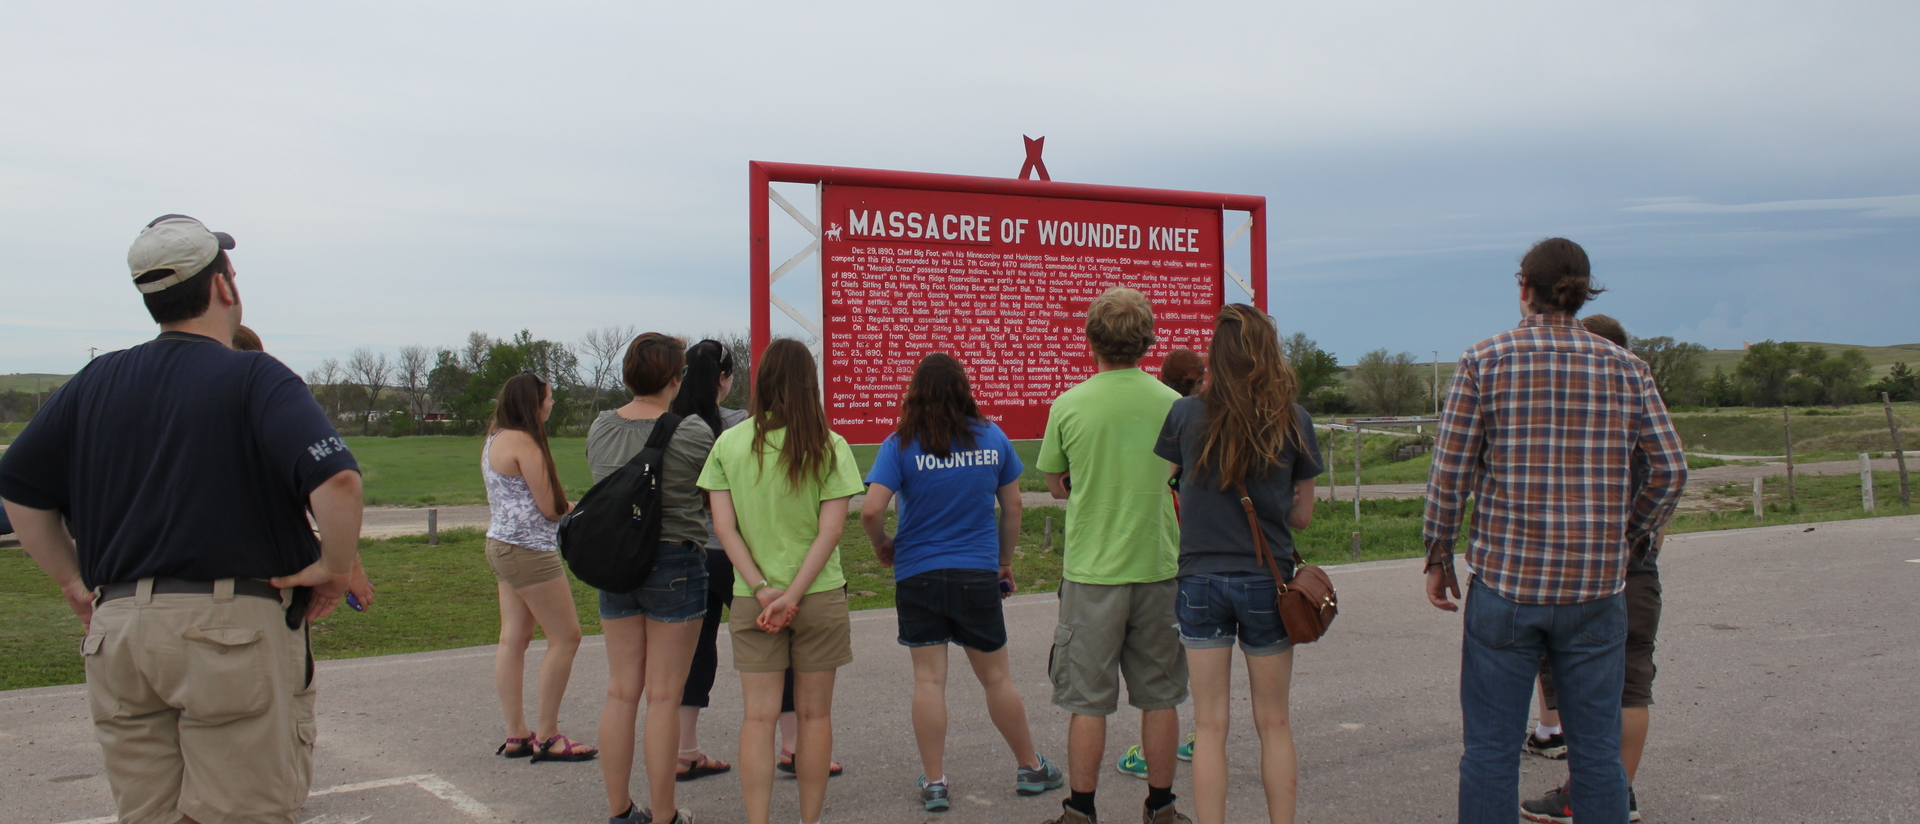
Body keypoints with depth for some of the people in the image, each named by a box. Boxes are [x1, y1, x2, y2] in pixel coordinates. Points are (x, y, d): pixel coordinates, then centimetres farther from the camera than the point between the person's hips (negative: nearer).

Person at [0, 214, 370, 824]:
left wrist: (73, 580, 19)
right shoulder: (255, 377, -8)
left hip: (116, 630, 6)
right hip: (235, 633, -6)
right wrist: (338, 566, -8)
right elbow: (334, 479, -22)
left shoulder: (96, 381, 10)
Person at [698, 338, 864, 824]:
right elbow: (831, 531, -11)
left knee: (759, 717, 4)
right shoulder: (829, 447, -5)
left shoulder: (729, 444, -2)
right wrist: (793, 596, -11)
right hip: (819, 595, -1)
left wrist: (762, 589, -9)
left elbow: (724, 527, -6)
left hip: (751, 599, 1)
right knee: (814, 714, 10)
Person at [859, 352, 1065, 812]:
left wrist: (882, 545, 3)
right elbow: (1013, 507, 7)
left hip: (917, 575, -2)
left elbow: (870, 511, -17)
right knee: (996, 677, 14)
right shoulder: (992, 439, 0)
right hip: (978, 575, 2)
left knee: (928, 680, 5)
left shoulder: (901, 446, -8)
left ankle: (934, 783, 9)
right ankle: (1030, 769, 27)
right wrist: (1005, 562, 20)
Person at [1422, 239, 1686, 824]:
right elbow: (1670, 469, 3)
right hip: (1597, 589, 2)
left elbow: (1449, 471, -5)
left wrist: (1438, 557, 6)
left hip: (1504, 582, -2)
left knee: (1490, 748, 7)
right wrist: (1629, 540, 16)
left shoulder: (1485, 361, -3)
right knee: (1597, 750, 11)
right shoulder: (1624, 368, 4)